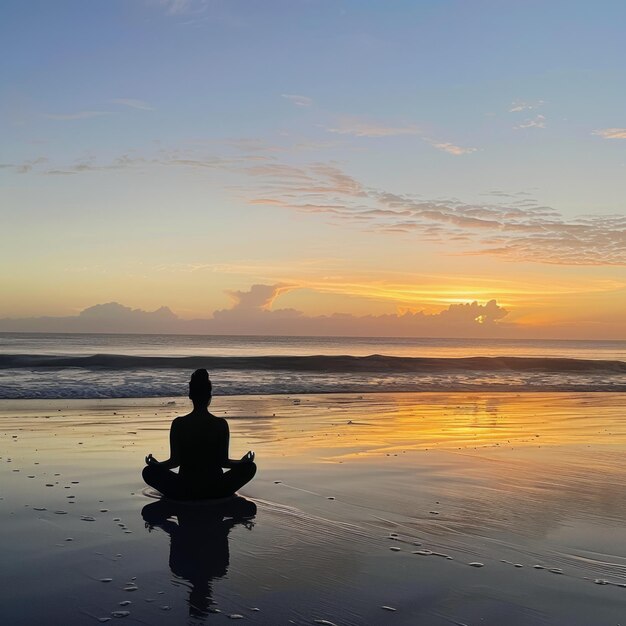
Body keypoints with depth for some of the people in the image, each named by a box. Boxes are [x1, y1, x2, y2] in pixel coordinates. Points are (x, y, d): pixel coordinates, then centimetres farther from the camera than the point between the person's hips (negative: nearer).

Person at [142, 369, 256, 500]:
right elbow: (223, 462, -5)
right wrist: (243, 461, 14)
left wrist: (155, 464, 15)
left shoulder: (178, 424, -8)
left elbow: (175, 461, -5)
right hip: (216, 490, 0)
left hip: (184, 491, 0)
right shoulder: (221, 424, -9)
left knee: (149, 471, 21)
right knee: (249, 467, 22)